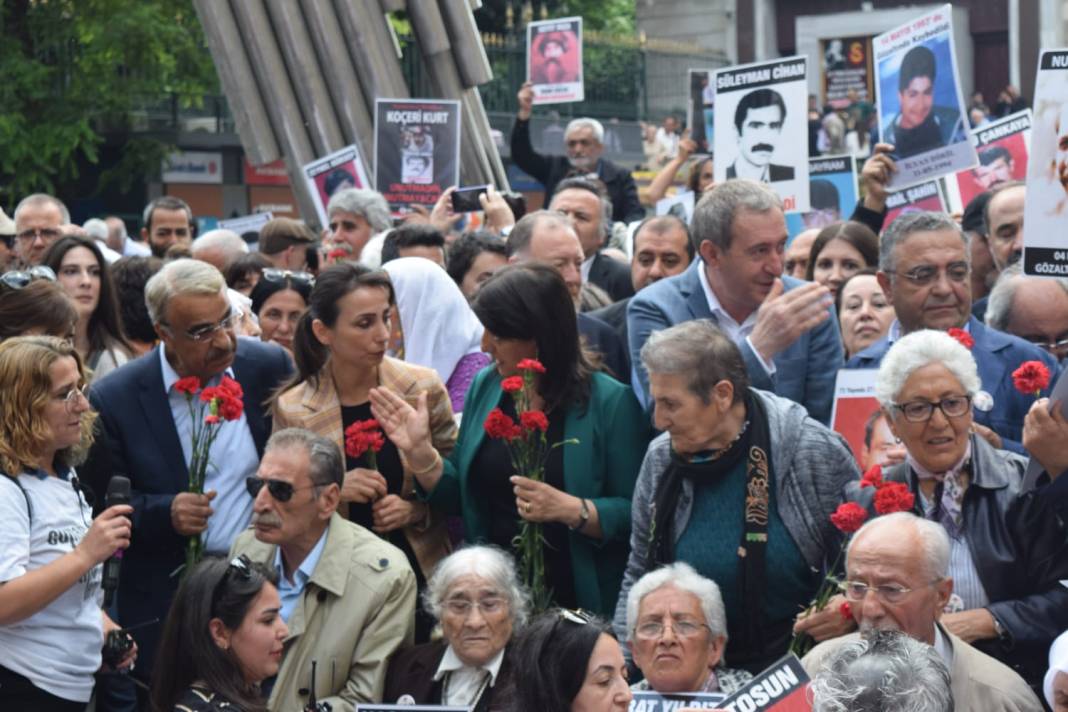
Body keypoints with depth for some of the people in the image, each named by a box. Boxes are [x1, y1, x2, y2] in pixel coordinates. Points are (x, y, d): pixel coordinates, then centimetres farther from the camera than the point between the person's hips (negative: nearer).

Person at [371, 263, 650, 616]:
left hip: (575, 599, -4)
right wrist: (419, 451, -5)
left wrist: (572, 510, -27)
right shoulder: (485, 386, 4)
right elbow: (462, 498, 10)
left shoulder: (610, 402, -11)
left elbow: (634, 515, -12)